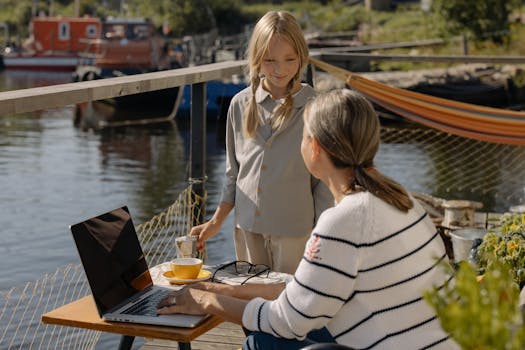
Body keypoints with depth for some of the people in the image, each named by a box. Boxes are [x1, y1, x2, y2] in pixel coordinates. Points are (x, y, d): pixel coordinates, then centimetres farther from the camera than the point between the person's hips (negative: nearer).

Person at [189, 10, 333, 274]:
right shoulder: (241, 104, 3)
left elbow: (324, 181, -4)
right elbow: (233, 173, 12)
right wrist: (215, 223, 10)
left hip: (294, 232, -3)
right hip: (247, 228, 4)